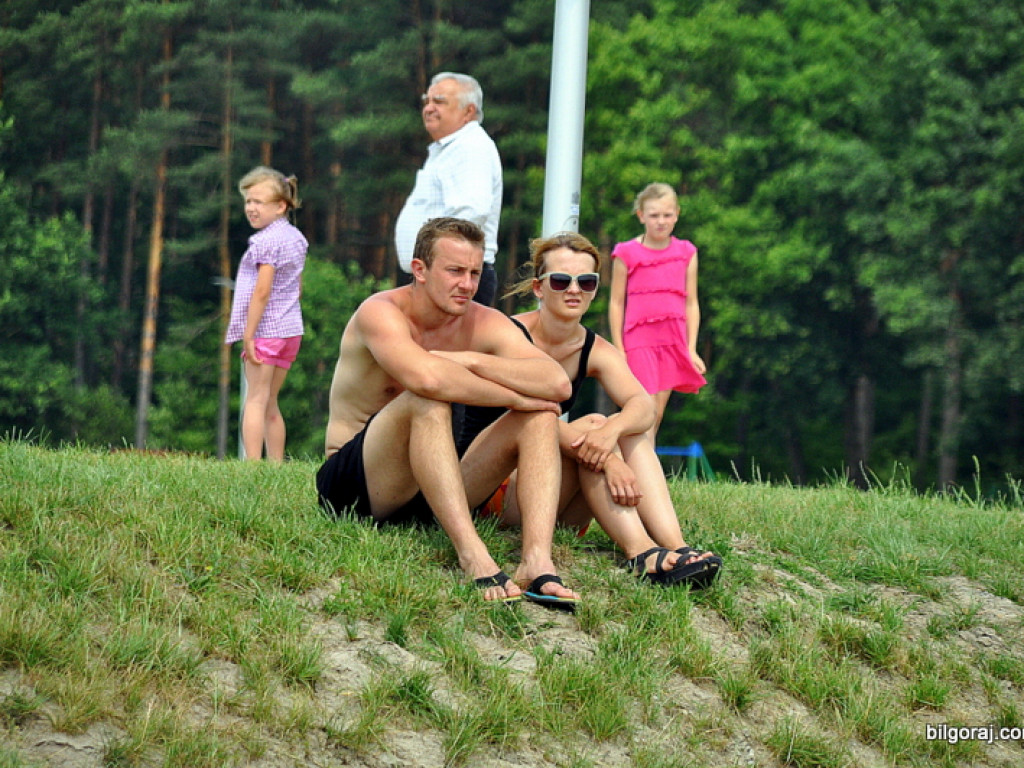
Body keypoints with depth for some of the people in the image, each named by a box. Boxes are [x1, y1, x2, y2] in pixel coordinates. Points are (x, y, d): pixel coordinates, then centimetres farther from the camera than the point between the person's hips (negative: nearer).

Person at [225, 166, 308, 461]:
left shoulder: (267, 241, -14)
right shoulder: (296, 238, 14)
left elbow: (261, 291, -19)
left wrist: (249, 335, -17)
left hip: (265, 329, -9)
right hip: (291, 331, 9)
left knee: (255, 400, -9)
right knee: (270, 404, 15)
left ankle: (252, 463, -14)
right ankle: (276, 465, 15)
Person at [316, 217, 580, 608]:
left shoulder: (483, 324, 1)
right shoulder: (381, 313, -15)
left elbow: (558, 383, -16)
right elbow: (426, 377, -37)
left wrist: (471, 360, -24)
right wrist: (514, 397, -25)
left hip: (432, 494, 6)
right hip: (355, 484, -6)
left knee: (539, 418, -9)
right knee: (426, 402, -32)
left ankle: (537, 560, -32)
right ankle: (472, 555, -45)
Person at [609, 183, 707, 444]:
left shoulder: (686, 253, 10)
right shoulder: (627, 254, 1)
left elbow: (691, 303, 11)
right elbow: (616, 302, 3)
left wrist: (691, 349, 5)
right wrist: (618, 349, -2)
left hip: (673, 342, 4)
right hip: (639, 340, -3)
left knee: (657, 414, 4)